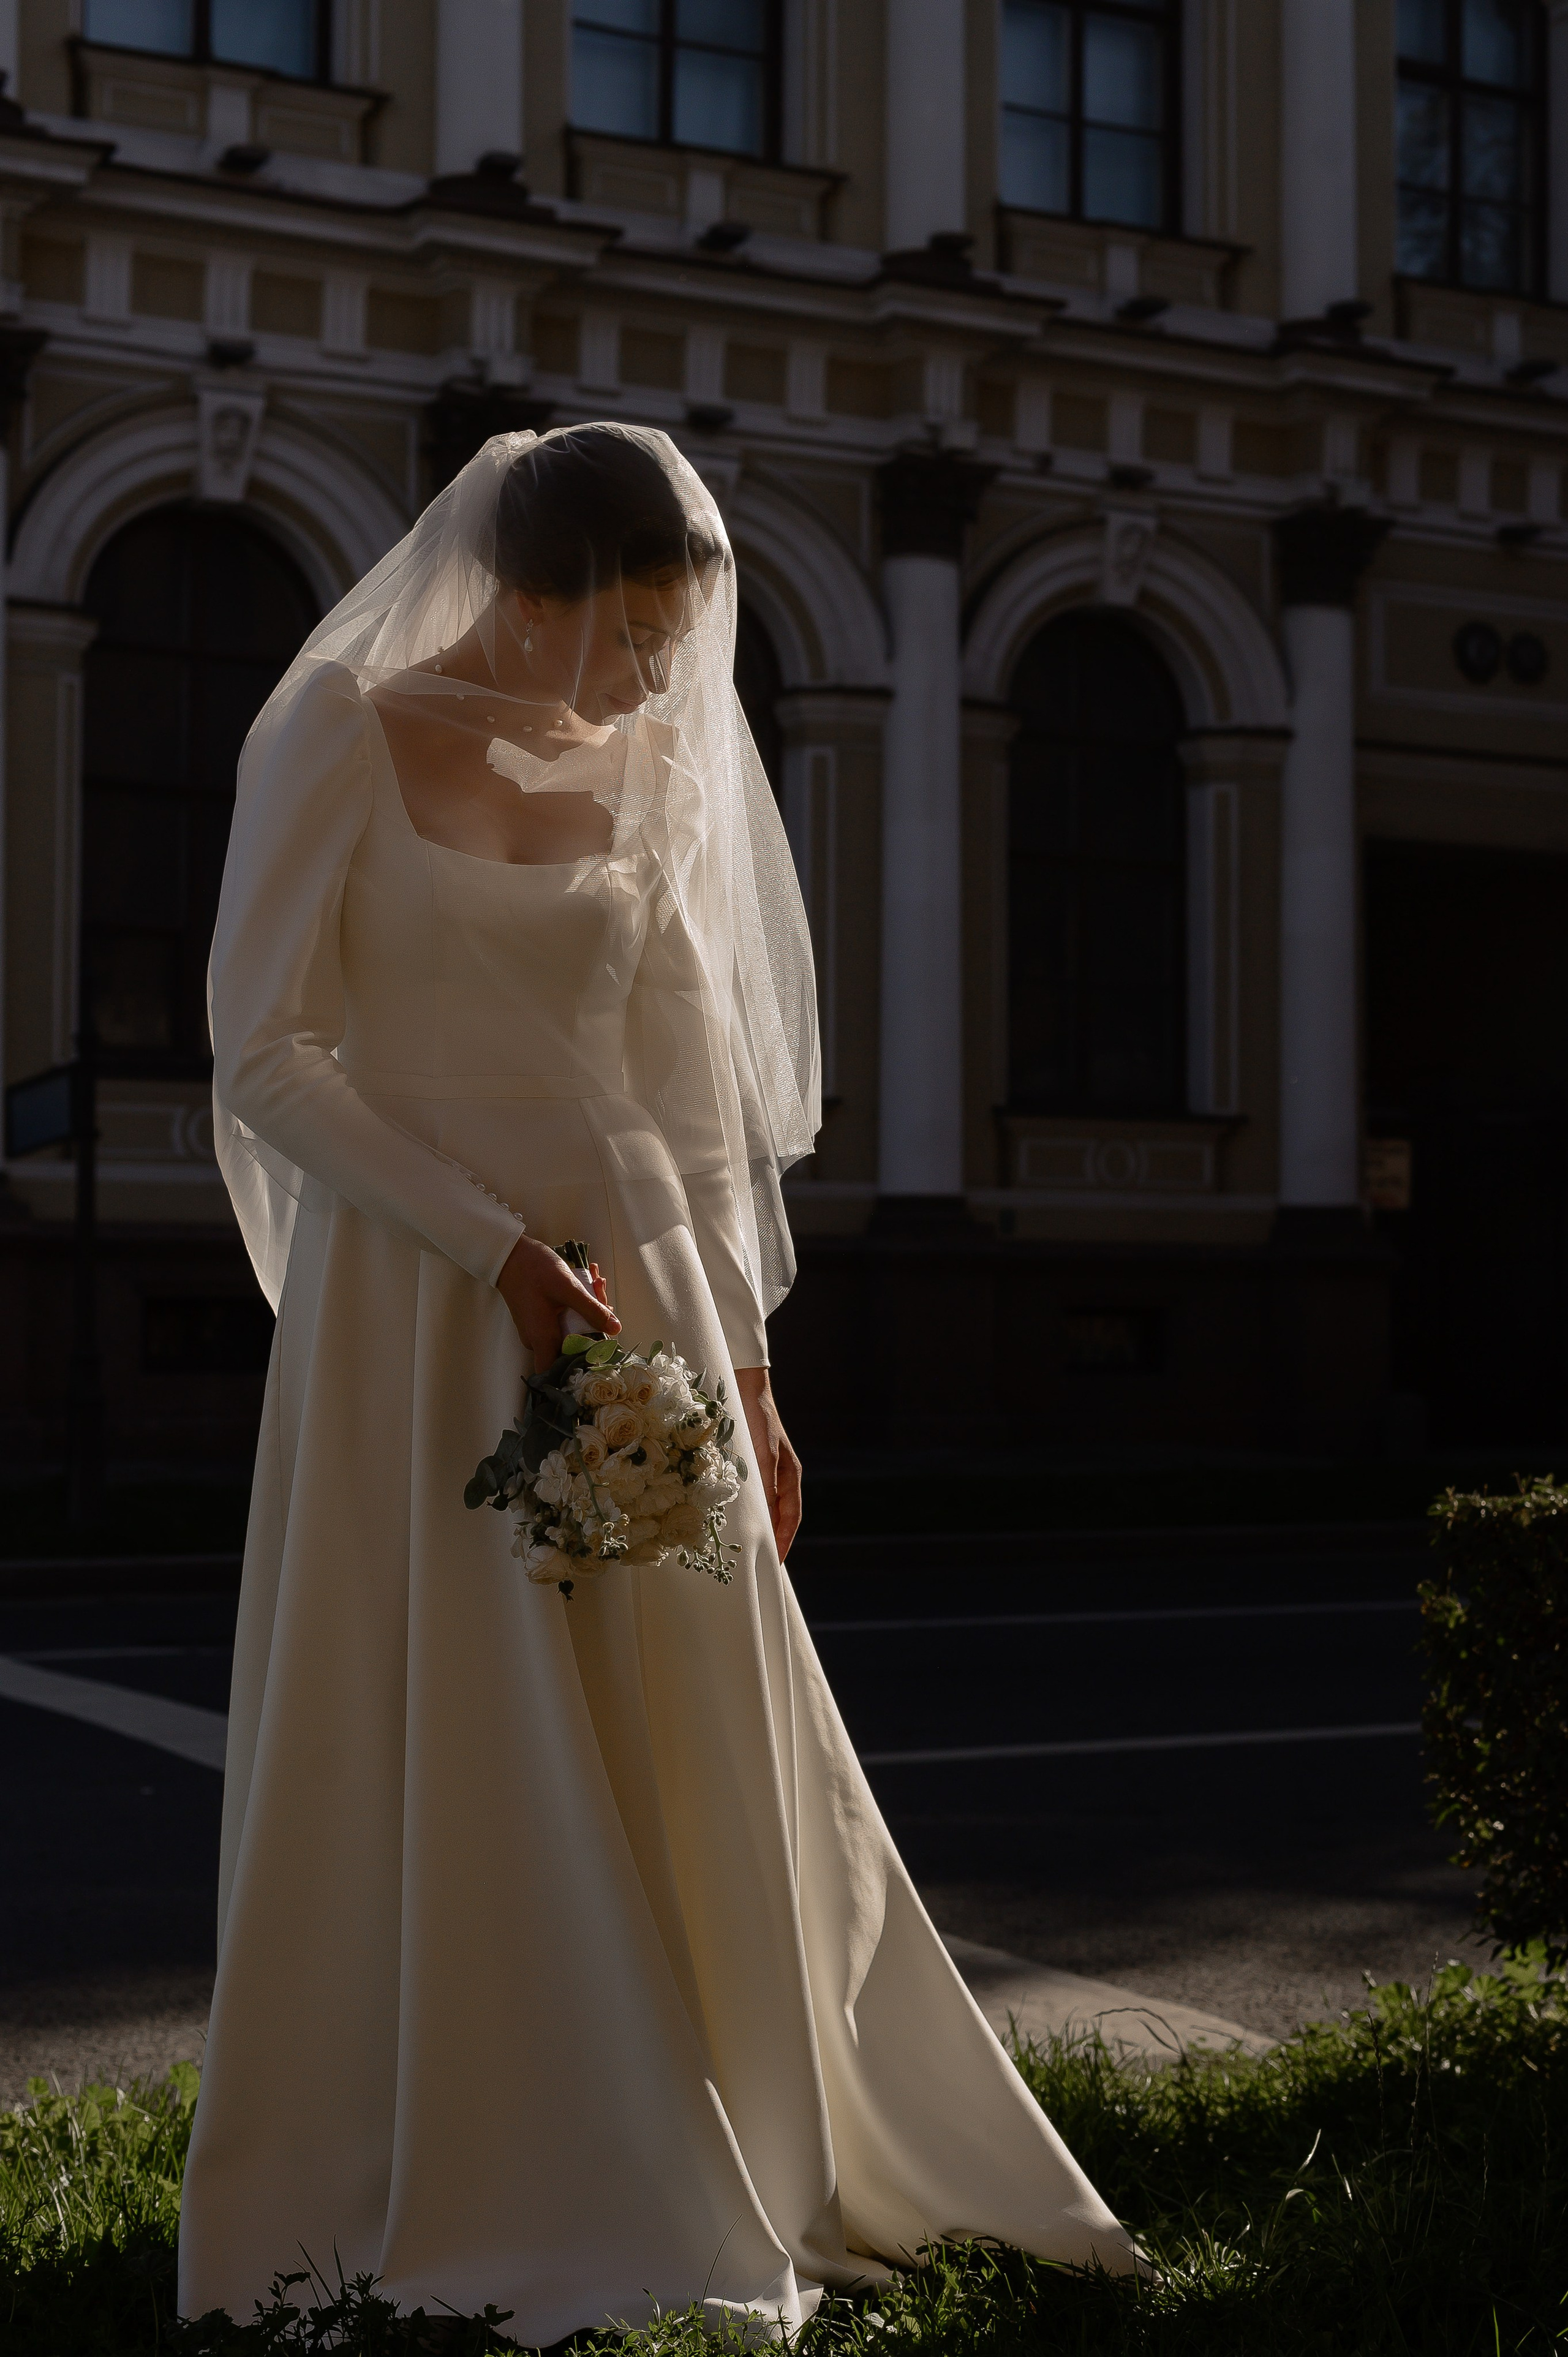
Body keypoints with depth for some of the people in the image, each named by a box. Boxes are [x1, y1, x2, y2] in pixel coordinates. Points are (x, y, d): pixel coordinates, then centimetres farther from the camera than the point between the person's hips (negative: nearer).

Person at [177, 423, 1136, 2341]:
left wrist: (740, 1357, 8)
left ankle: (751, 2183, 22)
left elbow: (692, 1098, 13)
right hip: (416, 1310, -4)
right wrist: (501, 1254, -16)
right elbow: (265, 1057, -9)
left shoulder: (647, 780, 10)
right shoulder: (342, 732, -4)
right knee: (445, 1776, 0)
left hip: (633, 1303, 4)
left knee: (699, 1771, 7)